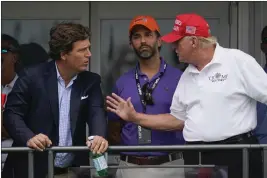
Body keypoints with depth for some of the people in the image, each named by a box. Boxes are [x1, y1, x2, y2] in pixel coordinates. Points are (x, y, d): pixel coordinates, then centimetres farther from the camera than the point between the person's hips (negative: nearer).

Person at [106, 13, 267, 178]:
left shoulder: (238, 61, -6)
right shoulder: (187, 76, 15)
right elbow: (177, 119, 21)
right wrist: (135, 117, 15)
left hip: (236, 155, -6)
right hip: (195, 157, 6)